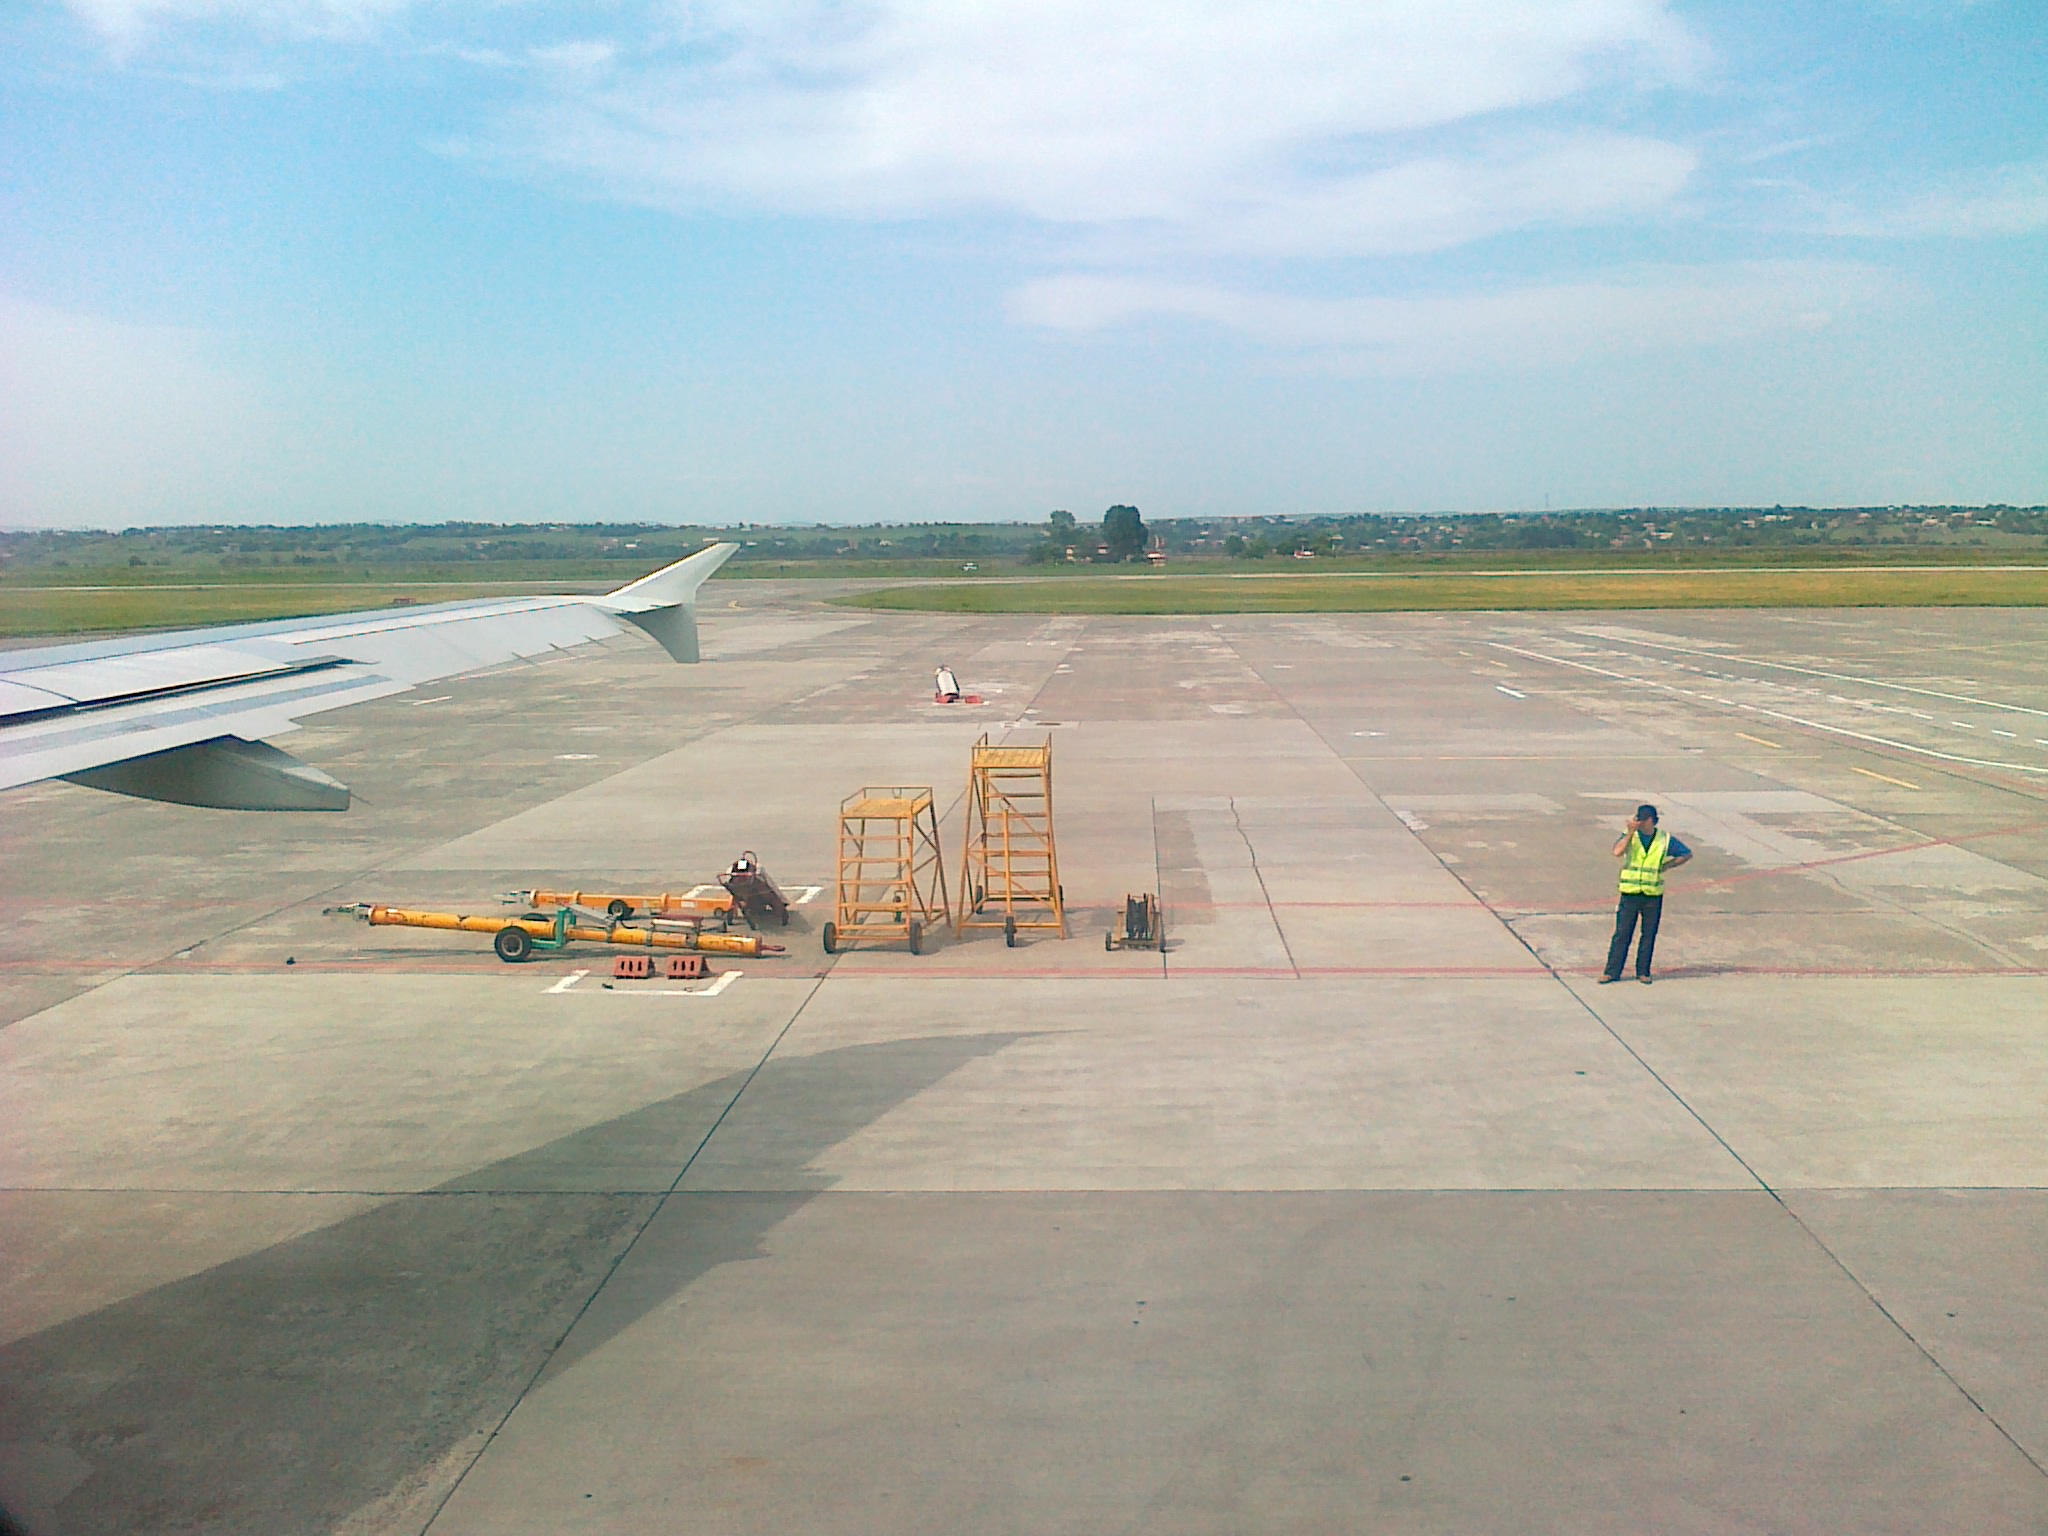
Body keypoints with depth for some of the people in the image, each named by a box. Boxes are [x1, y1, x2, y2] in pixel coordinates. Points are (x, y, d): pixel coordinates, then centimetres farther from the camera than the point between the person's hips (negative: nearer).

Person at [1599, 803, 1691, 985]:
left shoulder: (1665, 839, 1)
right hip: (1630, 893, -1)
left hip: (1653, 895, 1)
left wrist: (1666, 866, 3)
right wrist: (1631, 832, -20)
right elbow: (1617, 852, -20)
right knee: (1622, 933, -1)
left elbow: (1687, 854, 12)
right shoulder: (1629, 836, -1)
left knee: (1649, 934, 7)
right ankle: (1612, 971, 4)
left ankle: (1643, 972, 19)